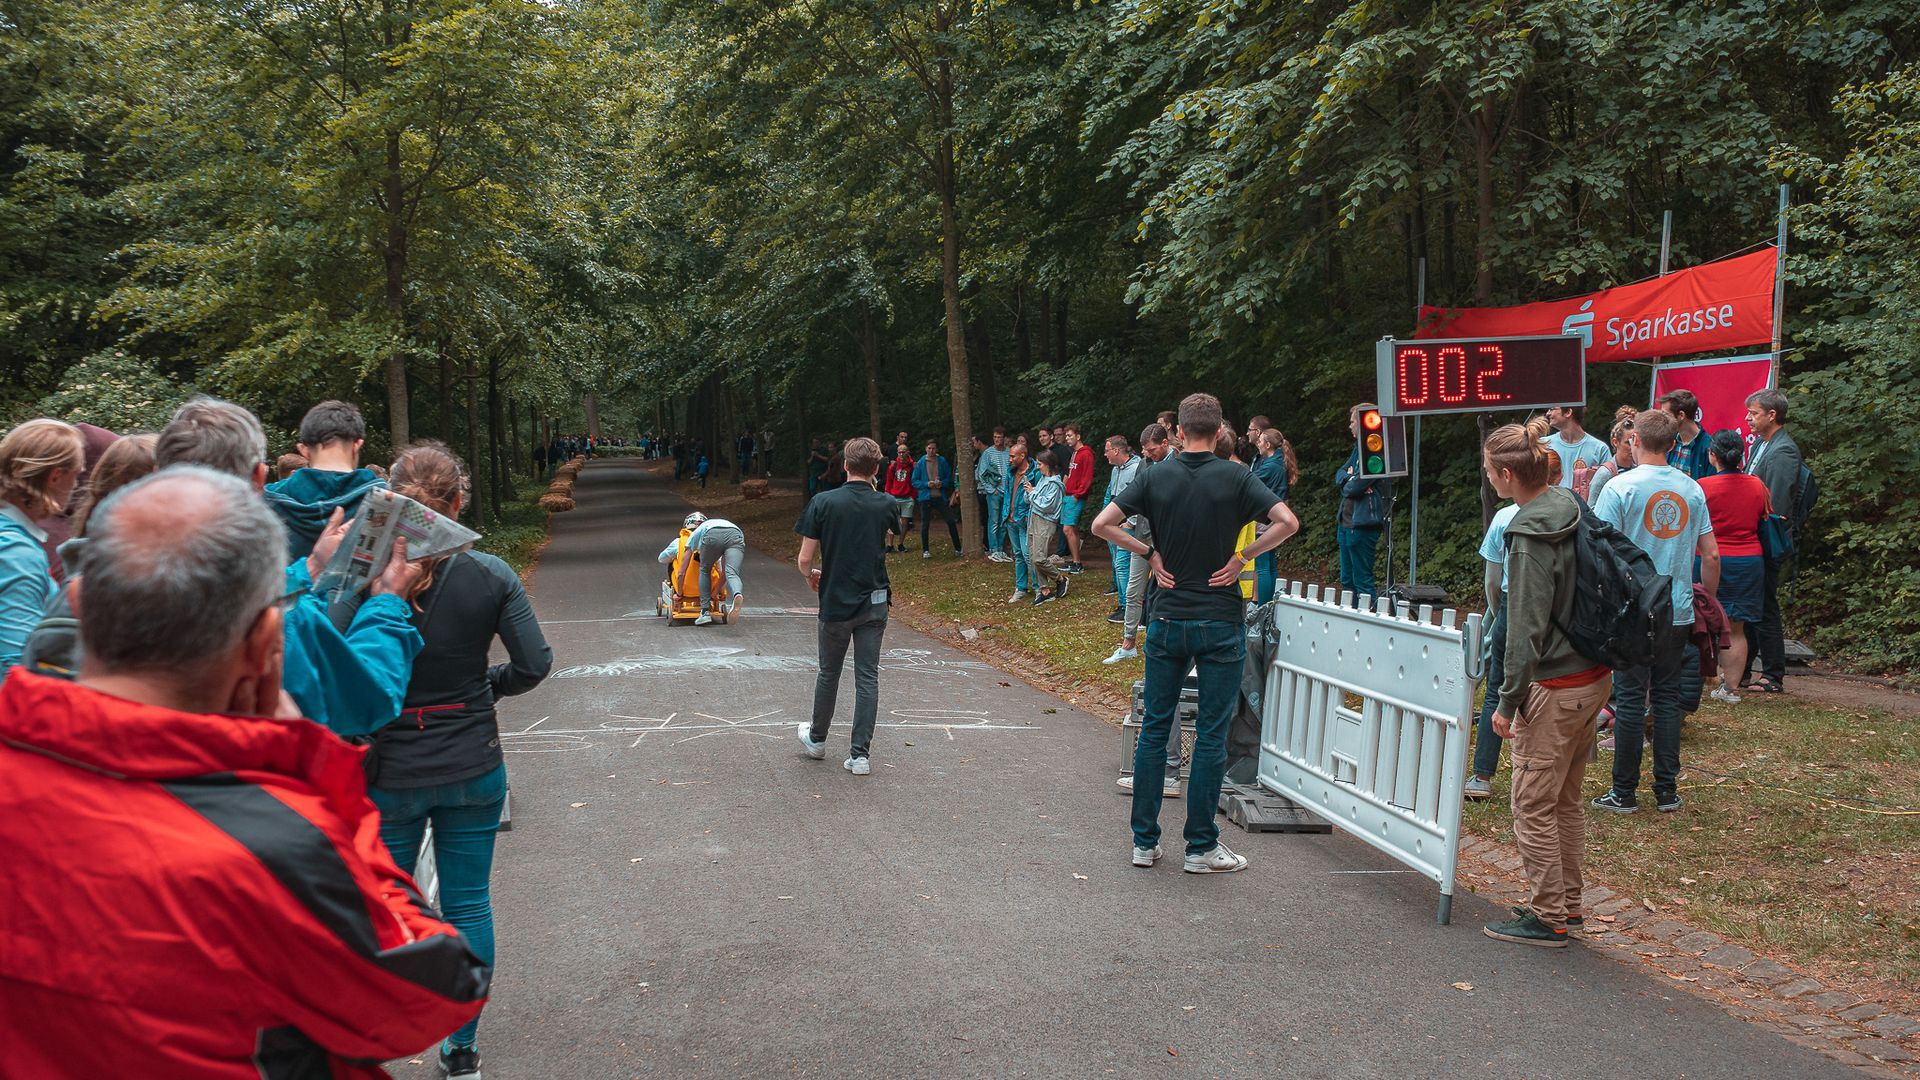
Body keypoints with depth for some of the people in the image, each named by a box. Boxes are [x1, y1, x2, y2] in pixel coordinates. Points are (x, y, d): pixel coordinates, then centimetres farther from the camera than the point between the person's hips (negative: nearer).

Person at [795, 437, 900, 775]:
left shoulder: (823, 503, -11)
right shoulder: (885, 505, -4)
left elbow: (804, 561, -9)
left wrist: (811, 576, 12)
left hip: (836, 604, -1)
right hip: (875, 604, 1)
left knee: (829, 673, 17)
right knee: (868, 677, 5)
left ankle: (816, 738, 36)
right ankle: (861, 754, 4)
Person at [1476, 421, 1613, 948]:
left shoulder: (1532, 537, -20)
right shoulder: (1571, 508, 6)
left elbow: (1527, 627, -19)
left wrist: (1508, 700, -14)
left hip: (1555, 687, -10)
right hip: (1593, 675, 10)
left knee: (1534, 805, 1)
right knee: (1566, 800, 19)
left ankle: (1547, 918, 10)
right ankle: (1566, 901, 30)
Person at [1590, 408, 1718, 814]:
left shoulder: (1620, 487, -10)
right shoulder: (1691, 489, 4)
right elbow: (1711, 554, 7)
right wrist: (1709, 598, 21)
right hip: (1678, 612, 4)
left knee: (1630, 699, 2)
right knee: (1667, 697, 11)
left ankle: (1625, 792, 9)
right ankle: (1667, 791, 15)